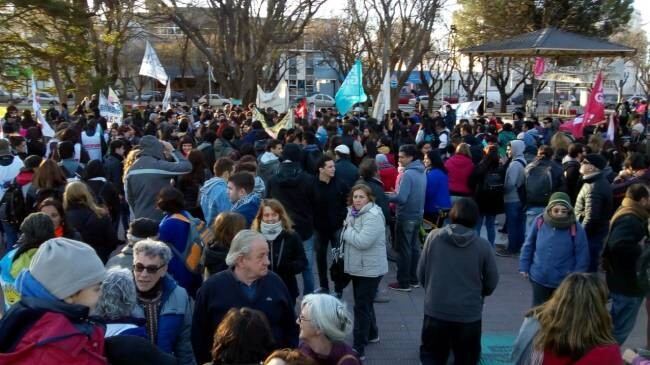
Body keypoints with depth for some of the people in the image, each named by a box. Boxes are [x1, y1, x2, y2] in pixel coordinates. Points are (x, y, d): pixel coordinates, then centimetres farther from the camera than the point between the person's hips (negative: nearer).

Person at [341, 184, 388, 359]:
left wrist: (347, 229, -16)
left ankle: (358, 349, -1)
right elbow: (350, 238, 18)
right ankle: (371, 334, 41)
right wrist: (347, 227, -2)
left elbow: (362, 242, -30)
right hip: (358, 267, 9)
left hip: (370, 269, -9)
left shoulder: (373, 216, -21)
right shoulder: (353, 212, 7)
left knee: (361, 306, -6)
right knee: (364, 303, 22)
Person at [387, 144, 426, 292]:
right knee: (414, 247, 16)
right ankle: (413, 279, 24)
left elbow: (401, 198, -28)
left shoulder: (408, 174, -22)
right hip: (418, 215, 9)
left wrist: (386, 197, -12)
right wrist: (395, 194, 13)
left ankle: (403, 282, 7)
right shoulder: (422, 172, 6)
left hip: (406, 216, -9)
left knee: (404, 249, 0)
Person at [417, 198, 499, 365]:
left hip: (435, 310, 1)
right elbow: (491, 282, 1)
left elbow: (421, 272, 1)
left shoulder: (433, 237, -6)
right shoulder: (483, 245, -9)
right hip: (469, 314, -1)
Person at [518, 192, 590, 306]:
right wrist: (524, 267, 3)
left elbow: (582, 256, -9)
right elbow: (529, 246, 1)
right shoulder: (539, 222, -11)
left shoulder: (576, 229, -15)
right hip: (539, 278, 1)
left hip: (564, 281, -1)